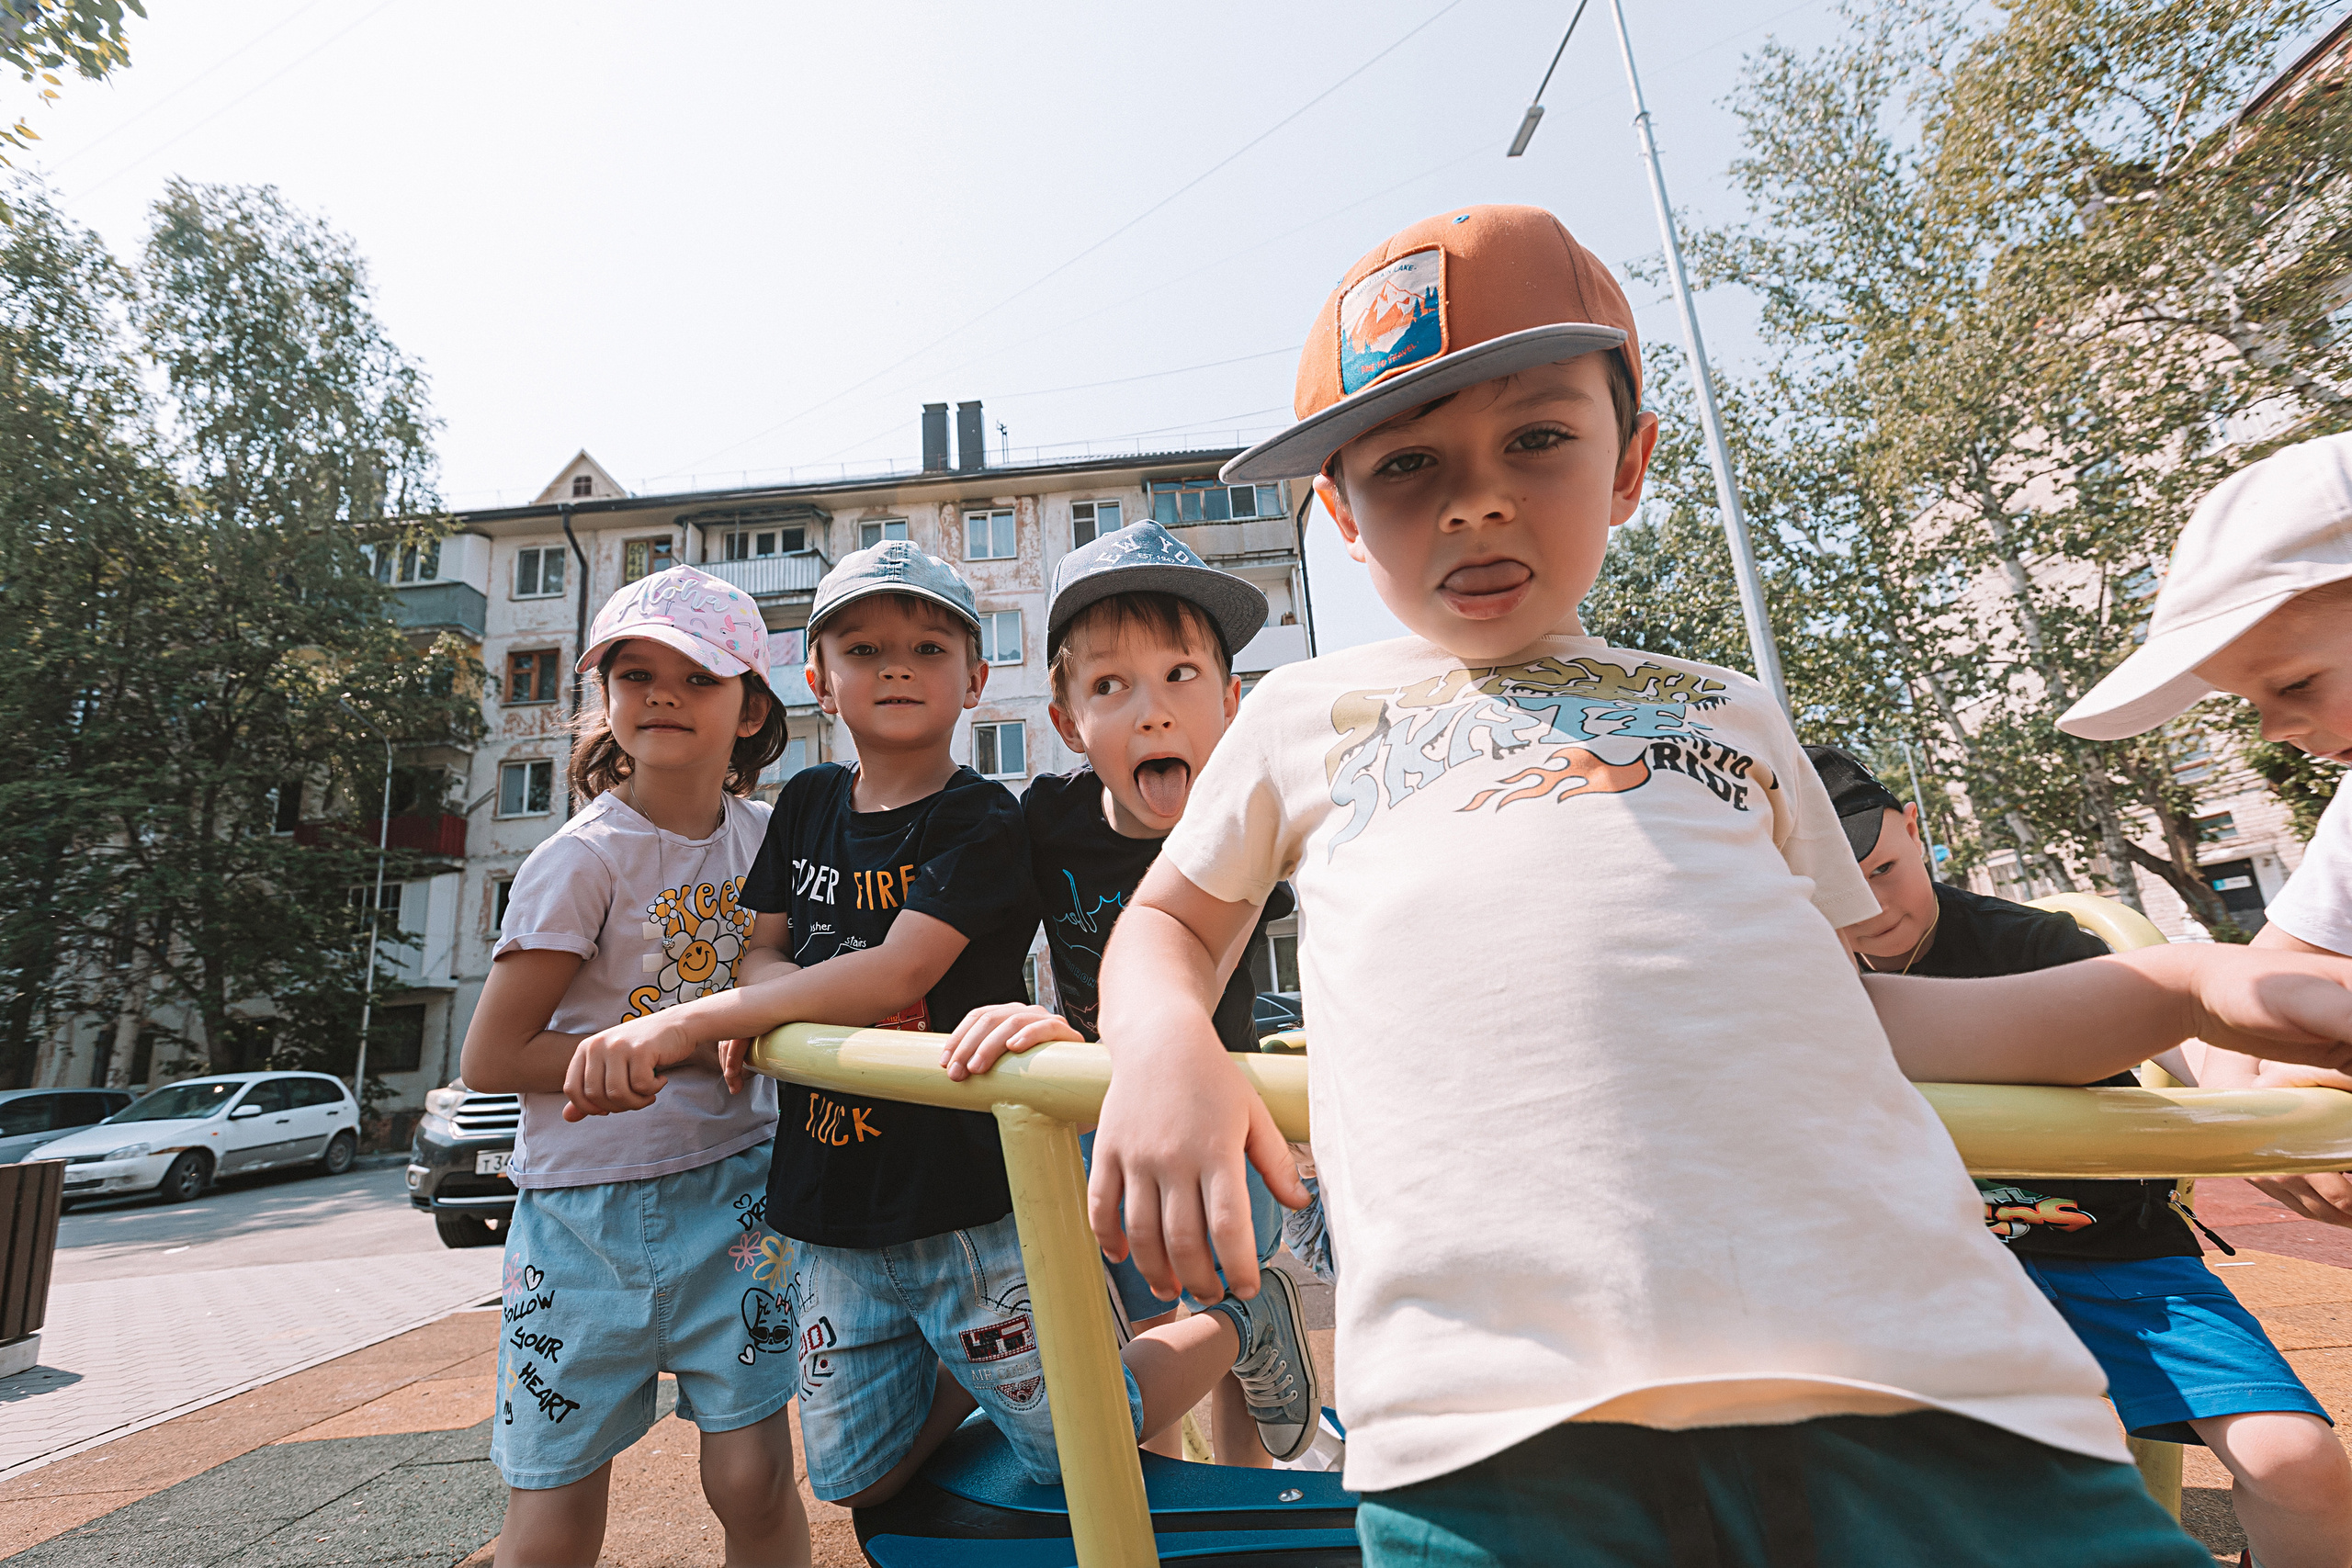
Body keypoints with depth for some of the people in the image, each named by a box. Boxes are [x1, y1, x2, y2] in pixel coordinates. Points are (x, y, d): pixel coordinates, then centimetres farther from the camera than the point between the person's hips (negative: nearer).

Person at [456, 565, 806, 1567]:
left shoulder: (768, 836, 1)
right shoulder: (582, 861, -12)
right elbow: (492, 1058, -10)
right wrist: (687, 1047, -15)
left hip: (730, 1191, 3)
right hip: (586, 1206, -2)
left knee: (754, 1481, 4)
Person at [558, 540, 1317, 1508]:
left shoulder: (985, 823, -13)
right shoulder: (808, 804, 6)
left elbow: (901, 970, -24)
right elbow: (763, 948, 11)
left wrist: (692, 1020, -27)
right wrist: (757, 1005, -13)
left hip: (968, 1199, -6)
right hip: (830, 1212, 6)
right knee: (860, 1480, 15)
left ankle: (1238, 1318, 28)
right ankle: (976, 1363, 38)